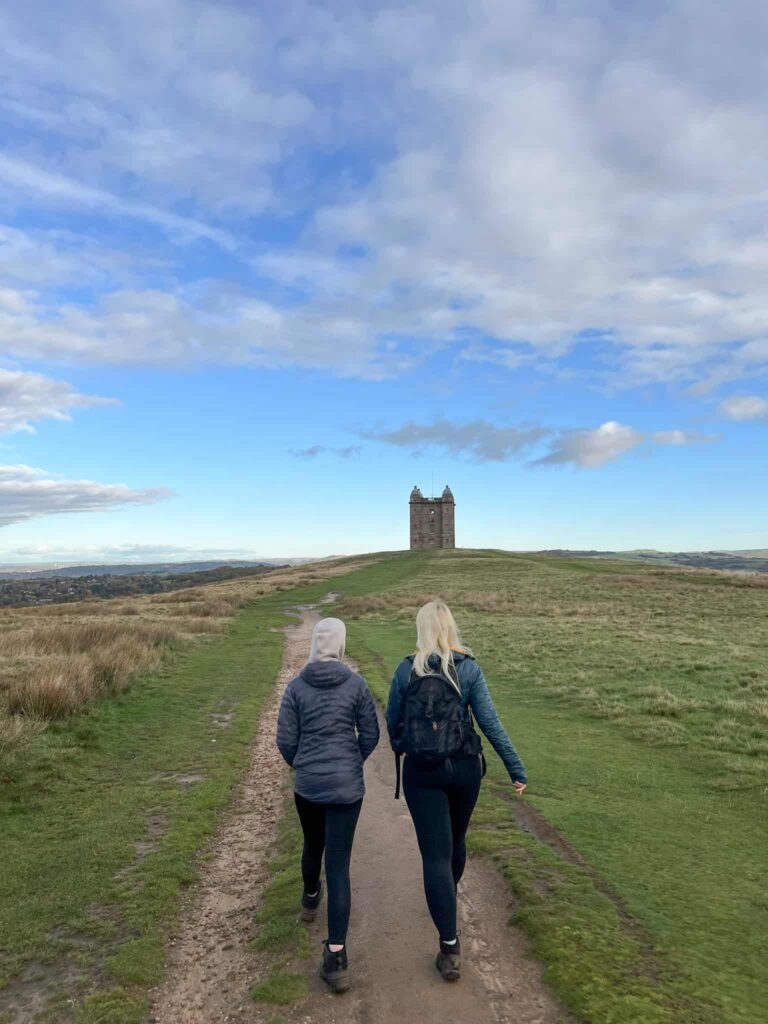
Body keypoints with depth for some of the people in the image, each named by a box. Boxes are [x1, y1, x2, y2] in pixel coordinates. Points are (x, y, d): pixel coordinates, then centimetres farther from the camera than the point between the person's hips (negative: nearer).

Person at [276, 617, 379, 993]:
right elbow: (371, 735, -1)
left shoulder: (296, 686, -6)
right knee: (339, 864, 2)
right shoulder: (355, 683, -8)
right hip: (347, 787, -2)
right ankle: (336, 955, -2)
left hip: (307, 785, 2)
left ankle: (310, 898, 54)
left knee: (312, 845, 28)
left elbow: (285, 739, -3)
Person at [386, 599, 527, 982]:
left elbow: (392, 720, 4)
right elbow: (490, 723, -10)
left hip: (422, 771, -1)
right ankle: (448, 900, 50)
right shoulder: (469, 668, -9)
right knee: (456, 840, 25)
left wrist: (398, 747, 25)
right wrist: (516, 770, -3)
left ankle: (450, 948, -2)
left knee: (436, 854, 3)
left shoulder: (406, 669, -7)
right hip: (464, 768, 2)